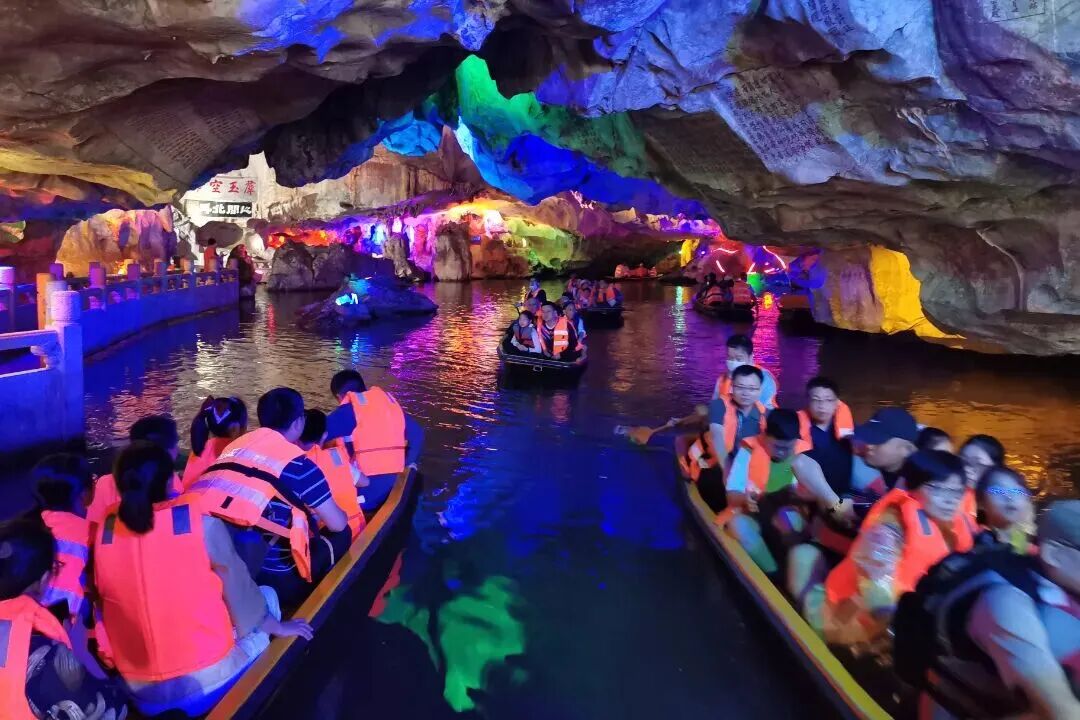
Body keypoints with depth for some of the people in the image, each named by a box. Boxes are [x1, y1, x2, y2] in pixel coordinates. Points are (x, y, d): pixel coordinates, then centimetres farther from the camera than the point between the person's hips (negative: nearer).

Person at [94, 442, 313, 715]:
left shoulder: (104, 532, -5)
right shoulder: (199, 520, -15)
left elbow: (116, 607, 7)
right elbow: (239, 590, -2)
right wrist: (276, 627, 15)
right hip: (207, 682, -5)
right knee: (266, 596, 20)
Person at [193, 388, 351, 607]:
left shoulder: (235, 445, 10)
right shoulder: (297, 463, -8)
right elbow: (338, 524, -3)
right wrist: (316, 514, 21)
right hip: (274, 578, -7)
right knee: (341, 535, 12)